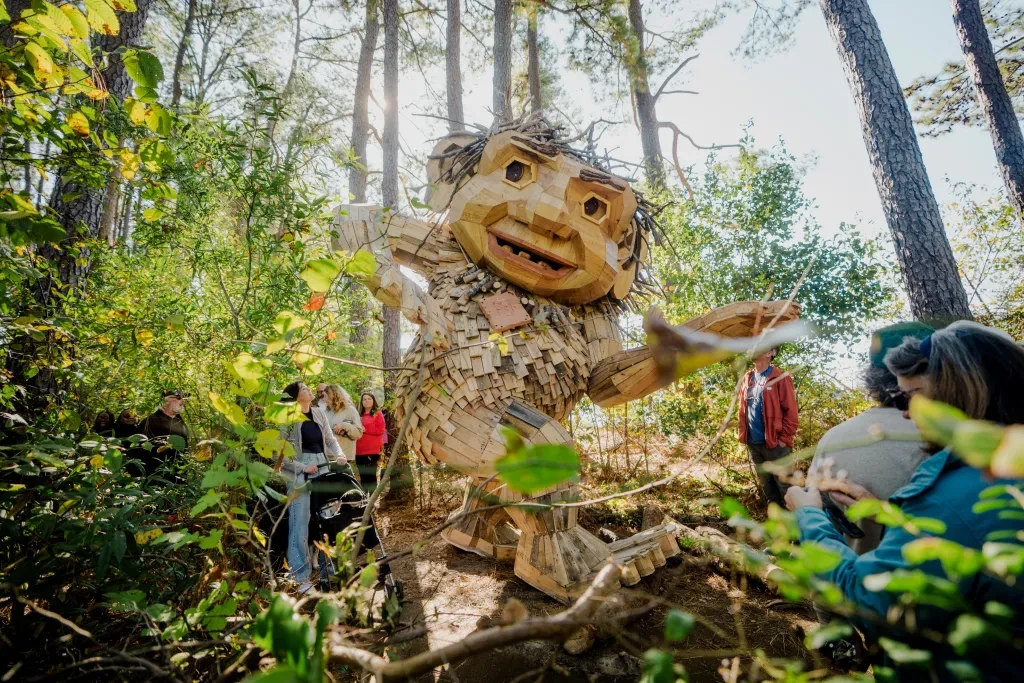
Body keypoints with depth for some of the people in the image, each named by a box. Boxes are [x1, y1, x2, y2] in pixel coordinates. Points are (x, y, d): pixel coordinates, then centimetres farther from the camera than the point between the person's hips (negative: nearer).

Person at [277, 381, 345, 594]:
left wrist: (339, 455, -5)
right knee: (300, 523, -1)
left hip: (323, 470, 6)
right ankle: (301, 576, 11)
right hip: (299, 475, -6)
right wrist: (303, 467, -16)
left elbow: (330, 439, 13)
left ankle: (328, 567, 26)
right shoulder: (287, 419, -10)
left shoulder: (319, 414, 8)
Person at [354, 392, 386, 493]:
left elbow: (381, 430, -9)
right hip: (360, 450, 5)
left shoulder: (378, 414, 2)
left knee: (371, 475, -6)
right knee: (363, 476, 10)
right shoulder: (359, 415, 16)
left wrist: (365, 429, -11)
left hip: (373, 450, -5)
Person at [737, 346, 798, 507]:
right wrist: (743, 435, 9)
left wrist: (784, 438, -12)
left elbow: (790, 411, -10)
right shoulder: (747, 379, 10)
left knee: (784, 484, 2)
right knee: (766, 483, 16)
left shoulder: (780, 378, -8)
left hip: (774, 442, -6)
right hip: (753, 443, 6)